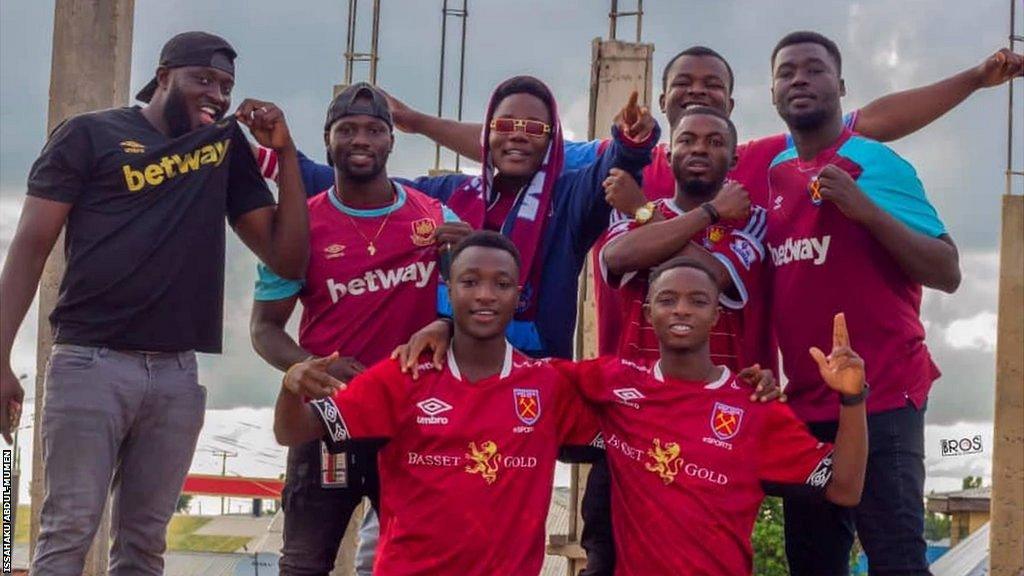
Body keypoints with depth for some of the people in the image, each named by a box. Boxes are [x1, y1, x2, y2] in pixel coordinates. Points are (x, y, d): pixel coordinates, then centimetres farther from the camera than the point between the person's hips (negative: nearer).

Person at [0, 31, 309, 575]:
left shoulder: (228, 149, 16)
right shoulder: (89, 135, 5)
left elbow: (287, 259, 12)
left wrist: (285, 152, 3)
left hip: (177, 374, 4)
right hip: (90, 362, -4)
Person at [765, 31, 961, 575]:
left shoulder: (876, 163, -5)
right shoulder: (773, 174, 13)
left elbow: (947, 274, -10)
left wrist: (865, 209, -20)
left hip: (881, 397, -7)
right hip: (805, 403, 7)